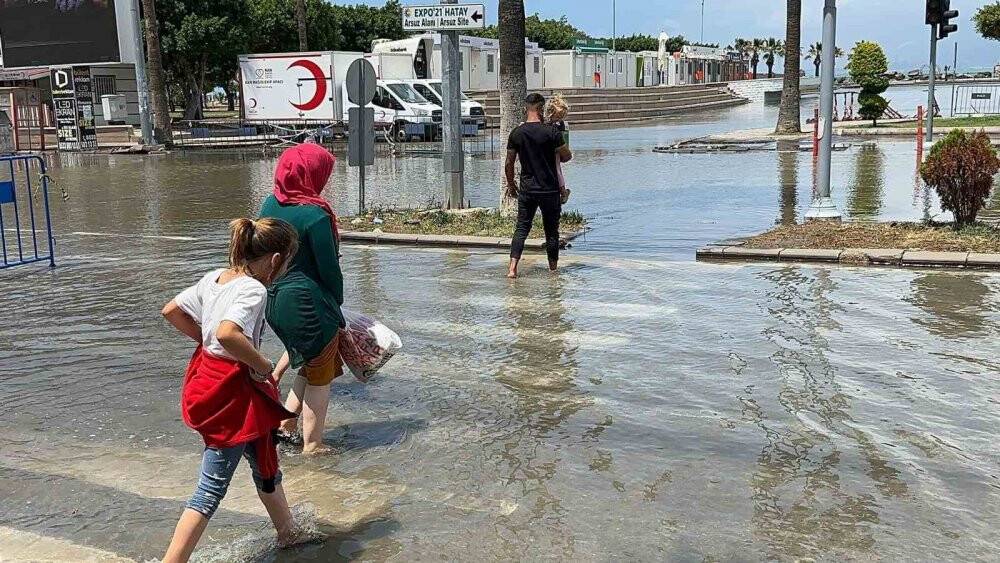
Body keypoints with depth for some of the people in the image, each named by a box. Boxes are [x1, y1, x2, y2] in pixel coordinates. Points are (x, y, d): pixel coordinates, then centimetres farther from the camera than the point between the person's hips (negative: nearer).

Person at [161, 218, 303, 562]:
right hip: (233, 393, -10)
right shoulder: (253, 290, -22)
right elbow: (228, 334, -39)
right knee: (211, 489, 0)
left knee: (265, 464, 26)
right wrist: (264, 365, -24)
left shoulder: (215, 278, 3)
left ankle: (289, 534, 45)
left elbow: (171, 311, 11)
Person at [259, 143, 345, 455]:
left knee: (309, 360, 26)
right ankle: (312, 446, 17)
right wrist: (337, 302, 1)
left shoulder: (270, 204, 2)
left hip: (273, 298, 8)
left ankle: (286, 423, 26)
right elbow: (329, 268, -14)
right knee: (320, 376, 9)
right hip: (308, 302, -8)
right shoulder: (315, 215, -20)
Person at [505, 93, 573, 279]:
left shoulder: (516, 133, -1)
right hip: (550, 189, -3)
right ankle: (553, 267, 20)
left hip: (526, 189, 3)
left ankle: (513, 268, -9)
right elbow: (567, 156, -2)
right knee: (551, 229, 10)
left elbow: (509, 164, 4)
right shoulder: (551, 131, -11)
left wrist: (511, 184, 18)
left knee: (522, 227, 6)